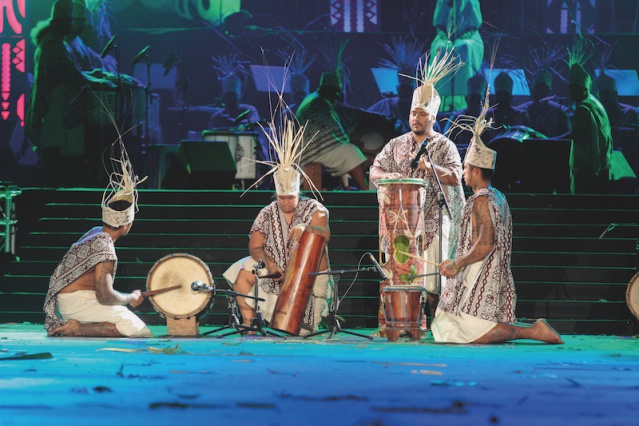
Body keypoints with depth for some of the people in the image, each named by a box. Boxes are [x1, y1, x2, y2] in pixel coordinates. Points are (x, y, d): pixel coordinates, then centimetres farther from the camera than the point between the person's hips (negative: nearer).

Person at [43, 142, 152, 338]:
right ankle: (78, 328, -17)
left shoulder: (94, 232, 11)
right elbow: (105, 297, -23)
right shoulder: (105, 247, -20)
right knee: (140, 332, -17)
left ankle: (65, 326, 6)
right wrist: (131, 298, -7)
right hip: (78, 301, -10)